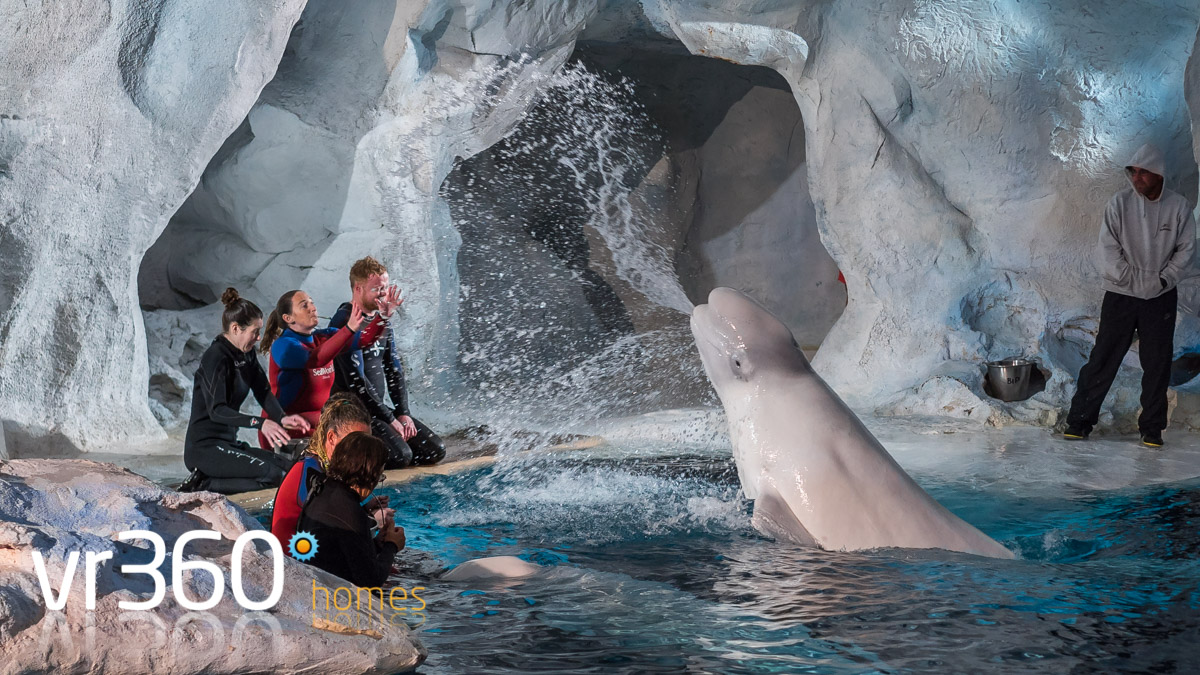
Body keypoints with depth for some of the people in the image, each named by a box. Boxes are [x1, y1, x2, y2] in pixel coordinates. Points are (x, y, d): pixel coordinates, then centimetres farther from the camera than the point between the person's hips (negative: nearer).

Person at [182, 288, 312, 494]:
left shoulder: (246, 355, 11)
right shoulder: (215, 357, -16)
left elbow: (263, 392, 5)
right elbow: (217, 410, -27)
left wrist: (282, 417, -17)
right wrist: (259, 423, -40)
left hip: (229, 444, 10)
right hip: (204, 448, -10)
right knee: (272, 475, -24)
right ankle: (204, 483, -12)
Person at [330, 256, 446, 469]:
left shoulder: (381, 319, 14)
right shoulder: (344, 323, -15)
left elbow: (394, 369, 16)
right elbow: (357, 382, -19)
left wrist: (403, 413, 3)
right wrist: (390, 420, -15)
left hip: (379, 407, 9)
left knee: (435, 450, -2)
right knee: (400, 455, -29)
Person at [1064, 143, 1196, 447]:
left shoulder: (1179, 206, -2)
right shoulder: (1119, 203, -6)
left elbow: (1186, 249, 3)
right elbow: (1108, 248, -7)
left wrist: (1165, 279, -9)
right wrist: (1133, 279, -14)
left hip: (1162, 297, 1)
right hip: (1121, 294, -1)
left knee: (1157, 364, 5)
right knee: (1103, 359, -1)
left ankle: (1152, 428, 15)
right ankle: (1079, 420, 5)